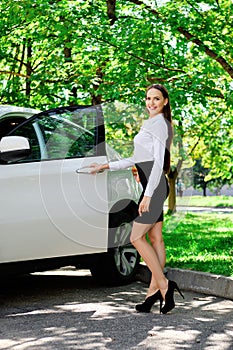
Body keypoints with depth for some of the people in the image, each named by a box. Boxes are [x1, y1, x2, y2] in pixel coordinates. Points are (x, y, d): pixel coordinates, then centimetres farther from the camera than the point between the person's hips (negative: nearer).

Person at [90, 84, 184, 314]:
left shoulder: (159, 124, -10)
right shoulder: (150, 124, 20)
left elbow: (158, 161, -17)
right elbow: (136, 159, 25)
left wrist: (147, 195, -22)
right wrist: (106, 166, 25)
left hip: (154, 186, -10)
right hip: (153, 187, 10)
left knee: (137, 238, -8)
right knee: (155, 239, 8)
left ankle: (163, 285, -6)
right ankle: (154, 291, 10)